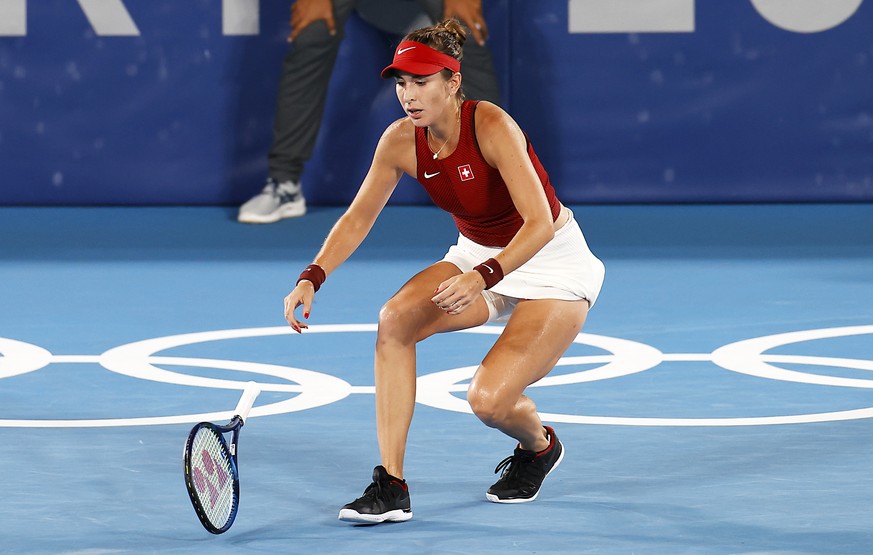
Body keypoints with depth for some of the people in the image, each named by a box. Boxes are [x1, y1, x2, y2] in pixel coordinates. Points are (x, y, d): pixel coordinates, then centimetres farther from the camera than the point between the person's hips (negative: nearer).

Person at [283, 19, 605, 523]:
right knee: (396, 318, -22)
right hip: (478, 253, 6)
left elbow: (540, 223, -34)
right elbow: (358, 217, 0)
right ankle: (391, 487, -18)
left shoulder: (491, 127, -28)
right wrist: (312, 278, -15)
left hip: (553, 262, -6)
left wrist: (484, 276, -48)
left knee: (490, 399, -22)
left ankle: (540, 445, 18)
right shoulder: (401, 140, -10)